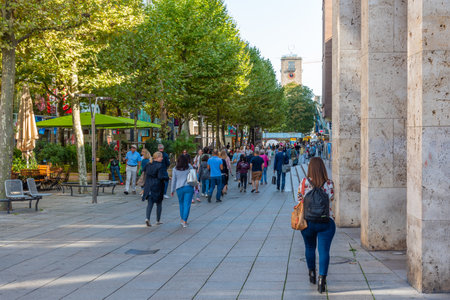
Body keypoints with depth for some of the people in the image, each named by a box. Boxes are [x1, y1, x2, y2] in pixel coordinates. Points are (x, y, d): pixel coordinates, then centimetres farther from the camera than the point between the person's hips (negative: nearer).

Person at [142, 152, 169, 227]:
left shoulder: (148, 165, 5)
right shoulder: (160, 166, -15)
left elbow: (146, 174, 12)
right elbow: (161, 176, -21)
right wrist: (167, 178, -6)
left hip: (149, 187, 5)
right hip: (158, 187, -5)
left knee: (150, 203, 6)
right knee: (159, 204, 10)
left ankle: (147, 218, -14)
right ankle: (158, 220, 17)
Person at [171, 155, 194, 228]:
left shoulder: (175, 169, 1)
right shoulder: (189, 167, 0)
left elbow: (173, 180, 5)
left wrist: (172, 190, 12)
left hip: (179, 188, 1)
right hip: (189, 187, -1)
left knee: (181, 204, 18)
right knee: (187, 204, -1)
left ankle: (182, 220, 23)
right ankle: (184, 221, -6)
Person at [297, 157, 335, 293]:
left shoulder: (304, 182, -6)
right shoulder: (329, 184, -8)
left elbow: (299, 197, 6)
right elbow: (331, 198, 5)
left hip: (307, 221, 2)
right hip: (326, 222, -1)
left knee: (309, 247, 22)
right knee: (324, 251, -1)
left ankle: (312, 274, 35)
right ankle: (322, 278, -12)